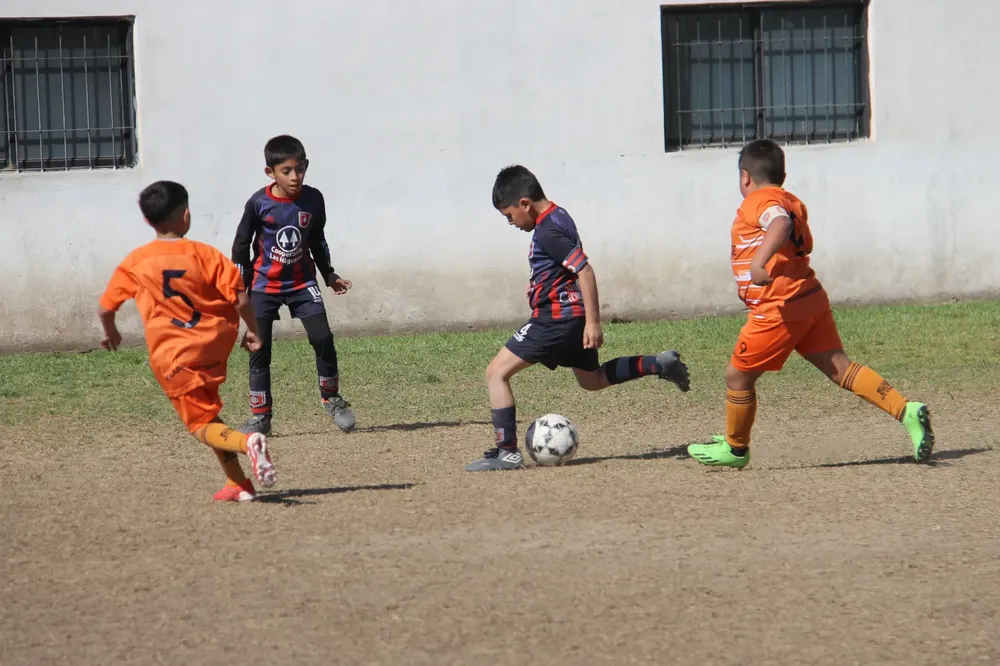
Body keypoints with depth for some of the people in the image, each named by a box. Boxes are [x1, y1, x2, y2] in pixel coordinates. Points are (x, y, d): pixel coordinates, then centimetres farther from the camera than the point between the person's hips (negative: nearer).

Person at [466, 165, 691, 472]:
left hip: (557, 317, -10)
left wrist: (593, 322, -24)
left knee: (497, 373, -8)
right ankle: (659, 364, 20)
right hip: (574, 316, 10)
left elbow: (585, 270, -25)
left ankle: (506, 452, -11)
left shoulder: (548, 231, -20)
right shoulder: (557, 217, 10)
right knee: (592, 379, 28)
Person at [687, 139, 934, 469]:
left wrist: (759, 260, -46)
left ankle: (735, 448, 20)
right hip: (812, 298, 9)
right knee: (838, 367, 1)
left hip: (780, 309, -9)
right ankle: (906, 411, -14)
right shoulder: (792, 202, 19)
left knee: (738, 376, 6)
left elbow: (780, 223, -31)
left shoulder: (759, 201, -9)